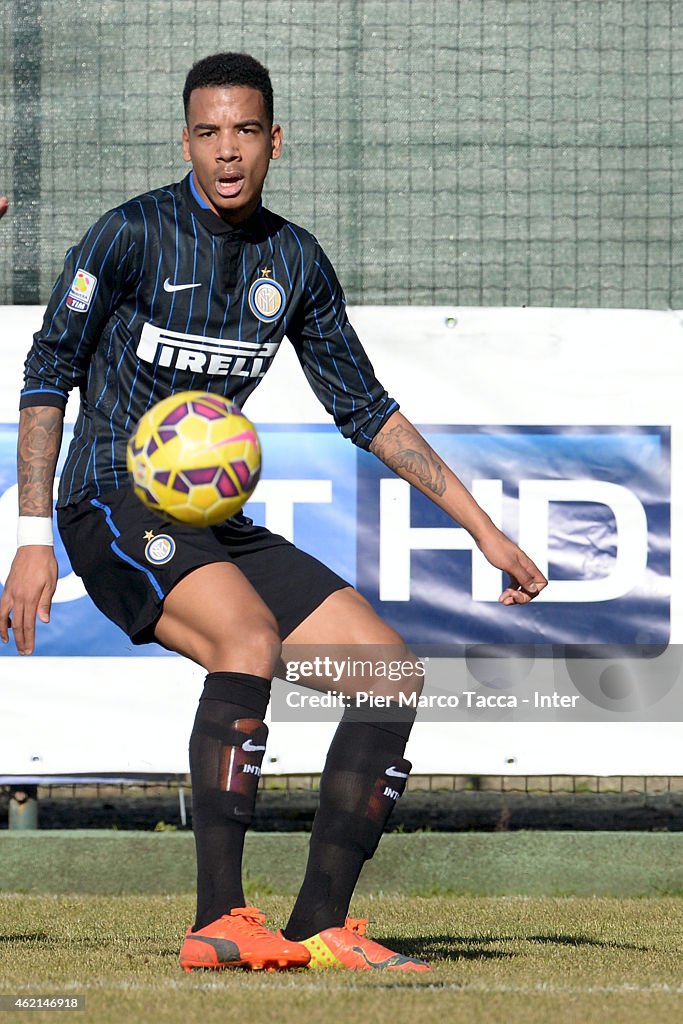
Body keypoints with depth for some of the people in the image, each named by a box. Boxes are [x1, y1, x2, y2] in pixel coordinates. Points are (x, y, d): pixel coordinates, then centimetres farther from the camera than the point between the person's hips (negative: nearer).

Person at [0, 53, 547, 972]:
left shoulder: (295, 262, 9)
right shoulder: (133, 235, -8)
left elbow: (366, 408, 16)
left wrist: (484, 527, 13)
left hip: (215, 525, 7)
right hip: (114, 508, -7)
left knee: (391, 669, -6)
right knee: (250, 638, -34)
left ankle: (319, 927, -4)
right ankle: (218, 923, -34)